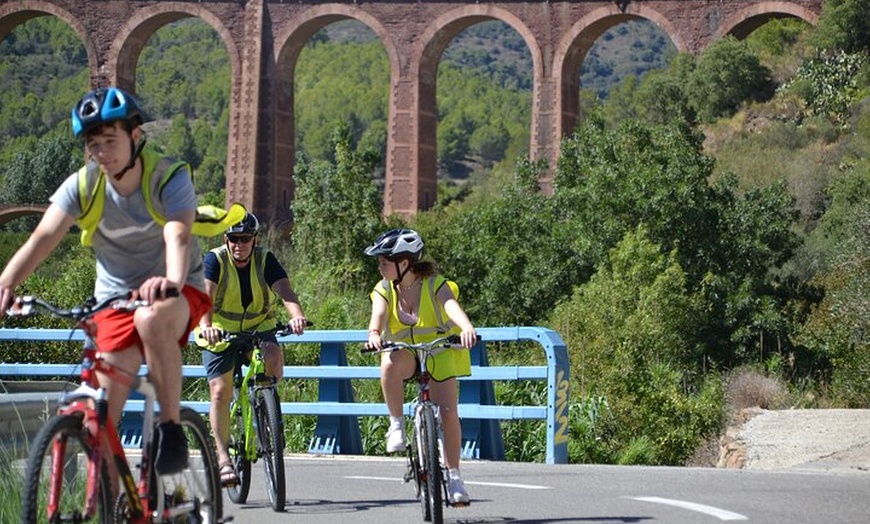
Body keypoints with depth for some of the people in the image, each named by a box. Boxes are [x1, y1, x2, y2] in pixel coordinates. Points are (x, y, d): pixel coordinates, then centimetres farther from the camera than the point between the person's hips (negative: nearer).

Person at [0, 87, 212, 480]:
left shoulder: (169, 178, -17)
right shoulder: (82, 186, -9)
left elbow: (178, 236, -35)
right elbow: (42, 237, -22)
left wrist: (171, 281, -57)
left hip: (177, 293, -3)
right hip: (114, 299, 3)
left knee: (152, 318, -39)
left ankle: (171, 429, -23)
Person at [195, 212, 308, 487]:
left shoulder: (265, 260, -12)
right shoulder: (214, 260, -16)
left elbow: (285, 290, -28)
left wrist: (296, 315, -50)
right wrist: (205, 325, -52)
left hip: (259, 328, 1)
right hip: (220, 332, -1)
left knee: (273, 356, -31)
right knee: (220, 392, -10)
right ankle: (224, 459, -2)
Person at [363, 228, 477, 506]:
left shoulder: (435, 285, -17)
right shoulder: (384, 290, -8)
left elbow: (452, 306, -36)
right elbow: (378, 315, -26)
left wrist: (467, 328, -58)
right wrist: (374, 334, -51)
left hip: (439, 351, -1)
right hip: (404, 353, 1)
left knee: (448, 412, -13)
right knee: (389, 364, -36)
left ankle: (453, 474, 5)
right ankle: (396, 425, -18)